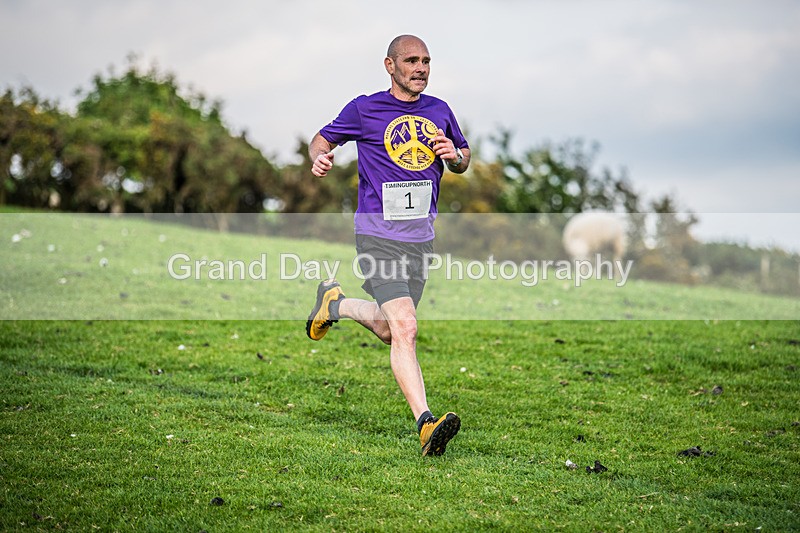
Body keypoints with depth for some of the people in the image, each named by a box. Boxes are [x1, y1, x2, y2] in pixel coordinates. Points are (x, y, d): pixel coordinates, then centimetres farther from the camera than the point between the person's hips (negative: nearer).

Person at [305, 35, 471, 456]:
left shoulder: (439, 111, 10)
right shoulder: (364, 109, -2)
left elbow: (463, 159, 22)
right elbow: (322, 140, 10)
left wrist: (455, 156, -2)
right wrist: (319, 158, -13)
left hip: (420, 239, 5)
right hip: (377, 236, -5)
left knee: (390, 332, 12)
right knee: (404, 329, -19)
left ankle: (335, 303, 40)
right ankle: (426, 425, -21)